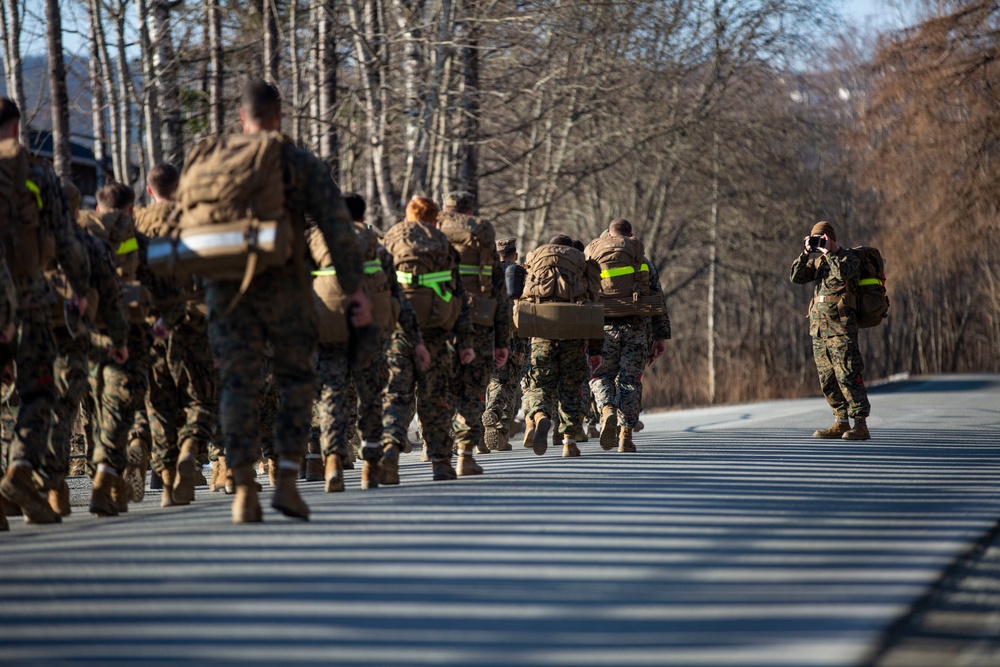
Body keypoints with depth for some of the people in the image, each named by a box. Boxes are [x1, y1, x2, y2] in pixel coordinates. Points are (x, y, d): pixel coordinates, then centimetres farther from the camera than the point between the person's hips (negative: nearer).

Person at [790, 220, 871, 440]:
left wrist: (827, 252, -16)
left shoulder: (849, 258, -4)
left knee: (847, 376, -13)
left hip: (841, 328, -8)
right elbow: (797, 277, 7)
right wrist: (805, 253, -2)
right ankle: (841, 422, 14)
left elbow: (842, 273, -25)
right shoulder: (817, 260, 16)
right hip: (819, 329, 8)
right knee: (827, 380, 8)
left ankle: (861, 424, -13)